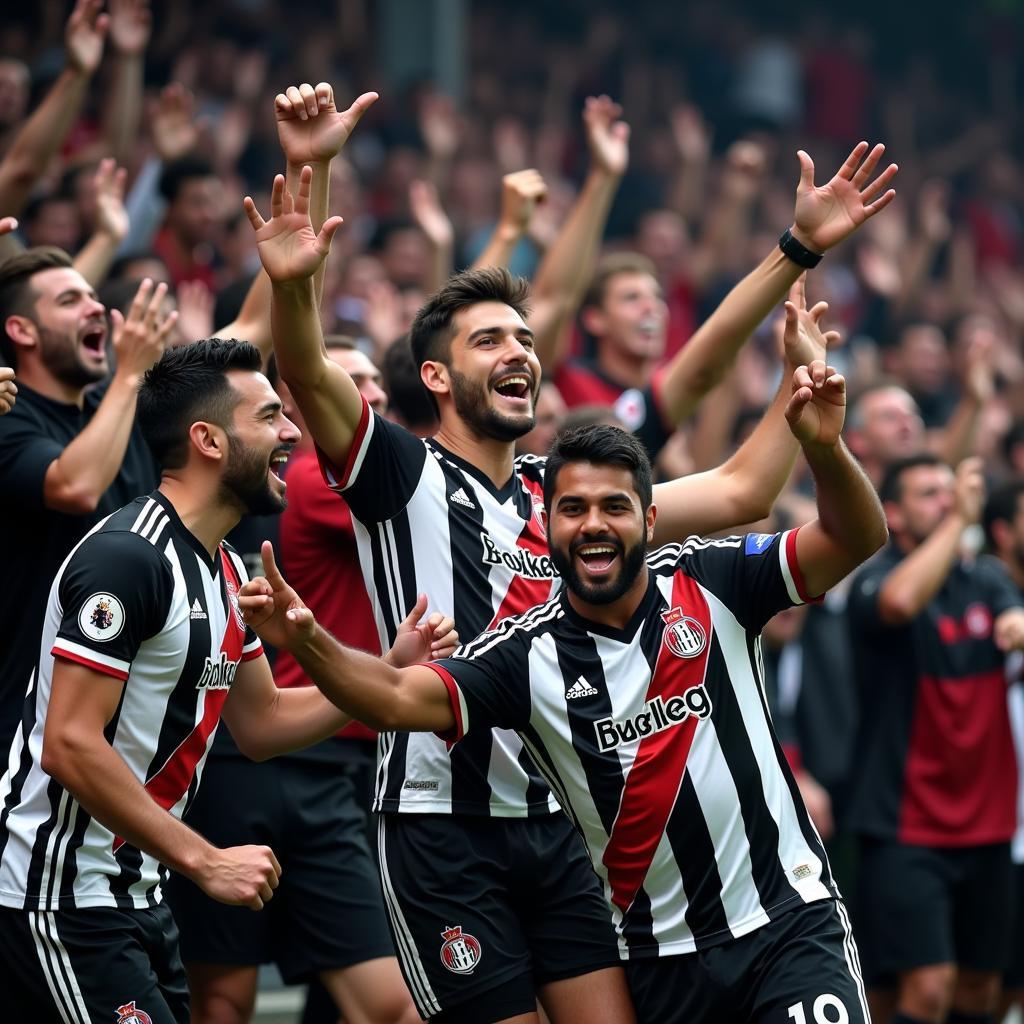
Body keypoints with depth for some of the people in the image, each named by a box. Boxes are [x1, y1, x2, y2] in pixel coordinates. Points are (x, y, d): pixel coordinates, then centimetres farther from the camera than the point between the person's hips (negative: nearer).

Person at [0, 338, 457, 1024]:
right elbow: (70, 745, -24)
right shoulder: (128, 556, -18)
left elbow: (261, 723, 22)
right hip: (60, 896, -10)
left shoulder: (226, 569, 12)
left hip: (138, 899, 10)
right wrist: (204, 860, -22)